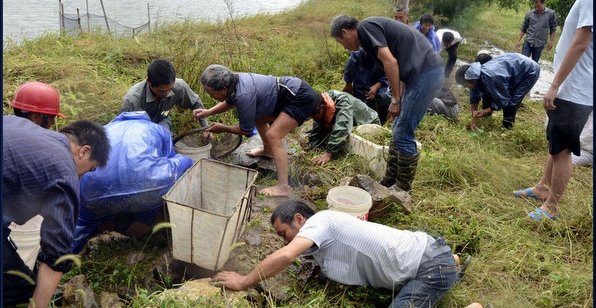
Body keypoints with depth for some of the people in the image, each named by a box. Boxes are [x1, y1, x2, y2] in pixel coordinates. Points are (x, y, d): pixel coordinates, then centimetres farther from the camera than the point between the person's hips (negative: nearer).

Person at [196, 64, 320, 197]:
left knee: (272, 136, -20)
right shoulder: (233, 81, -3)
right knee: (258, 118, 22)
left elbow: (247, 130, -12)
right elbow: (229, 102, 22)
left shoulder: (243, 95, -28)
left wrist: (223, 128, 0)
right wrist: (208, 112, 11)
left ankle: (283, 187, -19)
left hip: (301, 97, -10)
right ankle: (268, 151, 47)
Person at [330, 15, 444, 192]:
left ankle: (403, 189, 8)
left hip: (426, 73, -10)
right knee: (399, 132, 14)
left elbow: (390, 62, -17)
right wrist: (398, 98, 15)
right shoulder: (373, 28, 21)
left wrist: (395, 99, -12)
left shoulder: (365, 27, -7)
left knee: (403, 135, -4)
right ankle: (389, 182, 23)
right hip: (427, 73, 10)